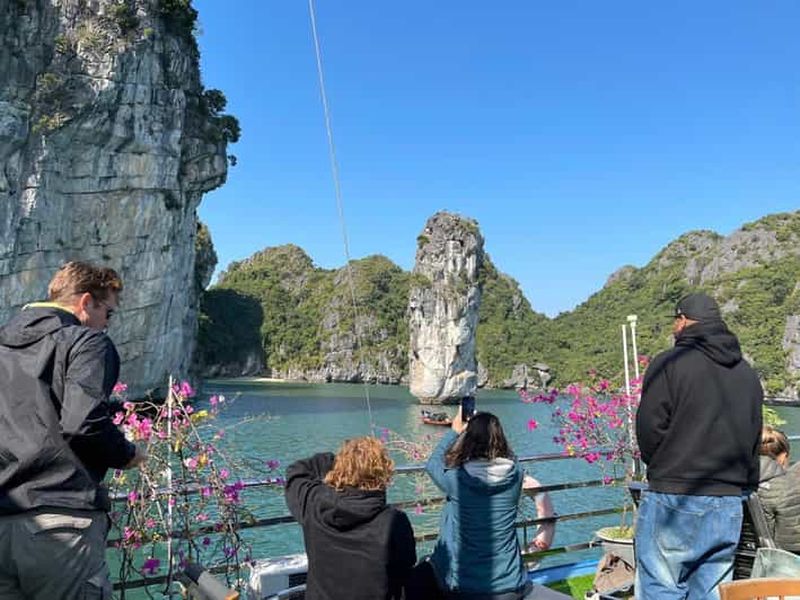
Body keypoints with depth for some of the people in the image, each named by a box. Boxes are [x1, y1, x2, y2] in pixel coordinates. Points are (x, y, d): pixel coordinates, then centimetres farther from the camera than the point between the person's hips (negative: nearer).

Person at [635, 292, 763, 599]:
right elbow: (754, 439, 15)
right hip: (729, 506, 7)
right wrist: (737, 482, 20)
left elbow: (649, 429, -10)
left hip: (673, 497, -6)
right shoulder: (747, 373, 13)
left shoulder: (669, 363, -9)